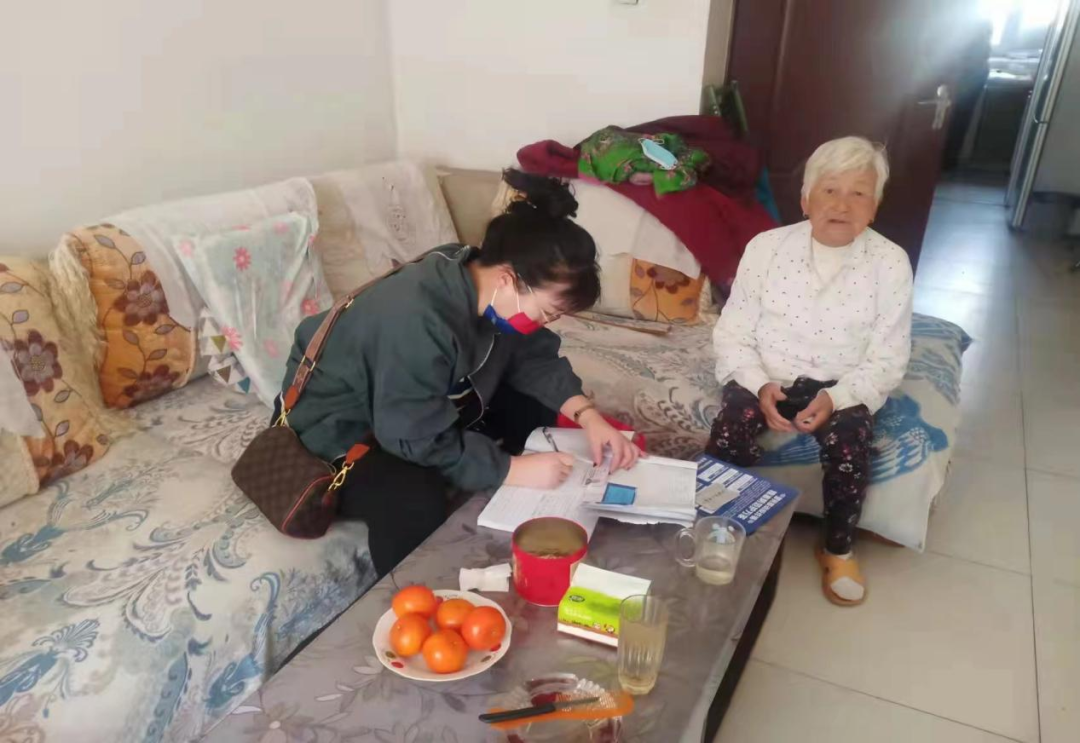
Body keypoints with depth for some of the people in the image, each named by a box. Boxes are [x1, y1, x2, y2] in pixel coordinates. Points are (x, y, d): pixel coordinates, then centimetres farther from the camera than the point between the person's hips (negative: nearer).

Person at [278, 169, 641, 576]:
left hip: (428, 410, 8)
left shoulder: (490, 290, -13)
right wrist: (515, 469, -29)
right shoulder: (417, 319, -37)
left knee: (535, 406, -1)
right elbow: (420, 441, -33)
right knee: (418, 501, -37)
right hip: (339, 429, -8)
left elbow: (535, 357, 0)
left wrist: (587, 415, -14)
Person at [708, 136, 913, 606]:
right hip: (766, 378, 0)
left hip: (842, 387, 0)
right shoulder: (766, 247, -6)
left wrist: (836, 397, -24)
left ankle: (838, 549, 0)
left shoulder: (891, 263, -6)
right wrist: (760, 386, -23)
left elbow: (887, 360, -6)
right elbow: (732, 334, -5)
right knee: (730, 426, -29)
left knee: (850, 437, -29)